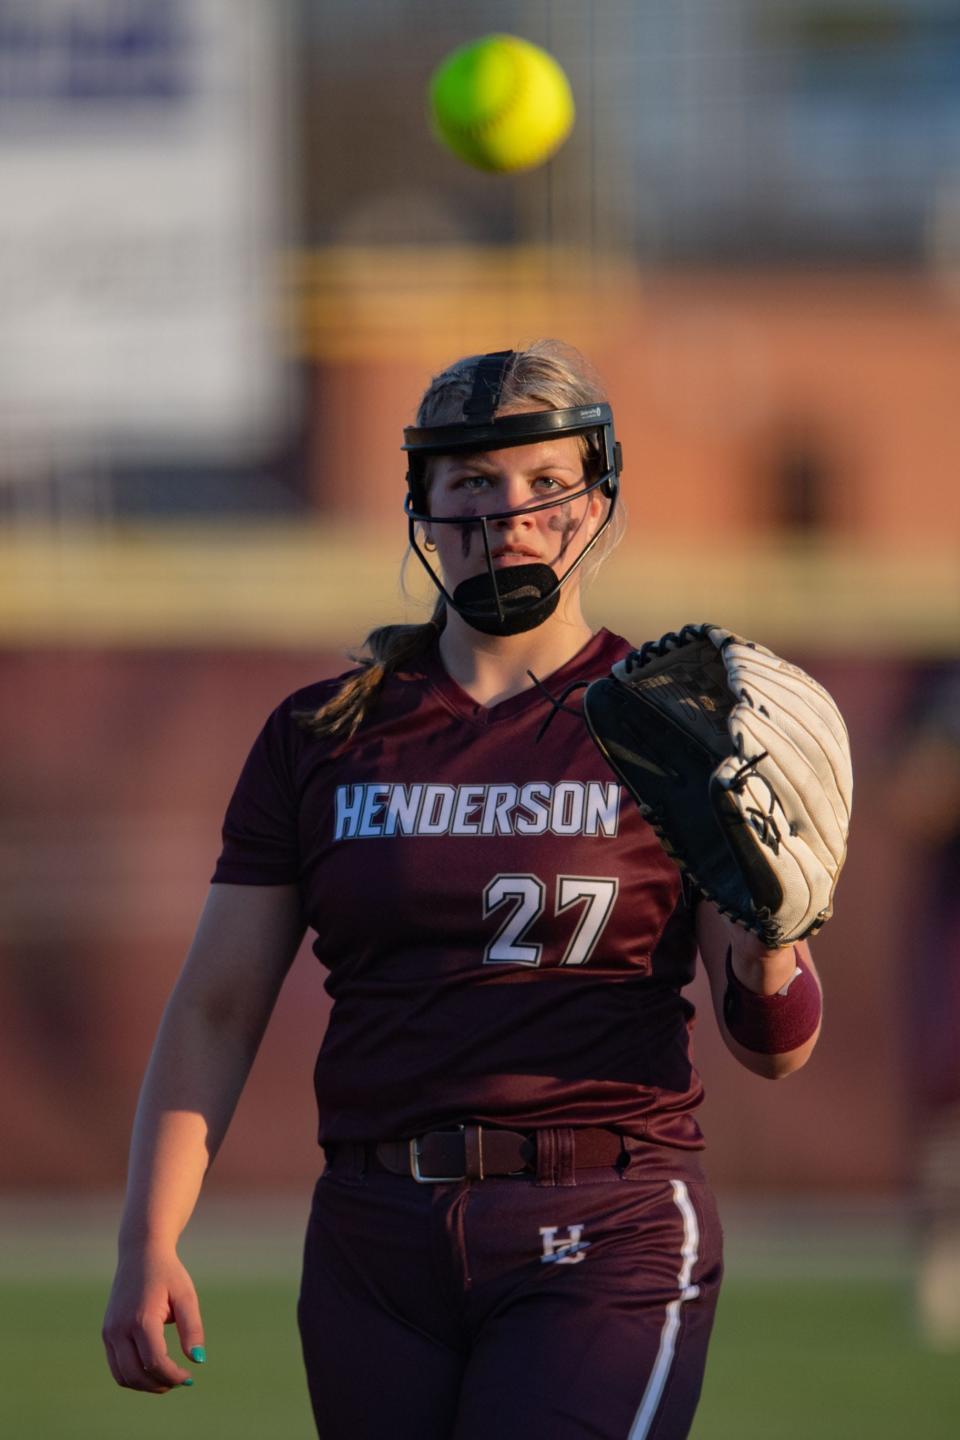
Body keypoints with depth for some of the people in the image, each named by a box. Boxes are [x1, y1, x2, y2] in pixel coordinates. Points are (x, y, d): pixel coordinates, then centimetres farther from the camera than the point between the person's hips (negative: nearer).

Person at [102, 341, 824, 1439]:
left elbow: (776, 1050, 1)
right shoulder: (321, 740, 10)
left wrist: (766, 949, -22)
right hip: (377, 1251, 4)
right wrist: (147, 1245, -3)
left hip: (607, 1238, -3)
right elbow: (215, 1012, 9)